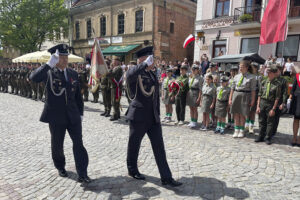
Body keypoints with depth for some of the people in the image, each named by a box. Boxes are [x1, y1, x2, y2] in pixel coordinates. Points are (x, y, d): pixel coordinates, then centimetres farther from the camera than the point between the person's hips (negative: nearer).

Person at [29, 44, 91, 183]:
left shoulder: (73, 74, 8)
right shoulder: (48, 73, -4)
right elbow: (33, 78, -26)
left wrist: (80, 113, 9)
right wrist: (49, 64, -33)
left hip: (73, 115, 3)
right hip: (56, 117, -2)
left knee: (78, 143, -4)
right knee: (57, 145, 13)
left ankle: (82, 174, 2)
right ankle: (60, 167, 38)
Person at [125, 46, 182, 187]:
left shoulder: (152, 74, 13)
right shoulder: (134, 71, -8)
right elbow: (130, 75, -36)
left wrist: (157, 114, 17)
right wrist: (145, 64, -33)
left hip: (153, 117, 6)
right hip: (138, 117, -6)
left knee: (159, 147, 5)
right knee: (134, 145, 12)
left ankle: (166, 177, 12)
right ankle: (132, 170, 35)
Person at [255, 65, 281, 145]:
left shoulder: (277, 84, -6)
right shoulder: (263, 82, 6)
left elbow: (277, 98, -7)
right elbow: (259, 95, 7)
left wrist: (273, 109, -11)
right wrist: (258, 106, 3)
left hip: (270, 104, -4)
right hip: (262, 102, 4)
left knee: (270, 122, 5)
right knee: (262, 121, 12)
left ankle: (268, 138, 16)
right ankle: (261, 136, 23)